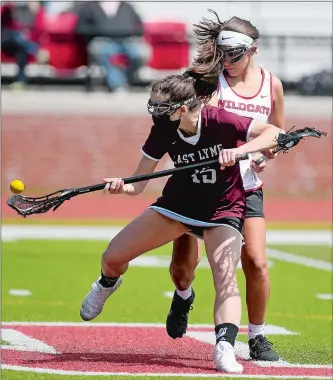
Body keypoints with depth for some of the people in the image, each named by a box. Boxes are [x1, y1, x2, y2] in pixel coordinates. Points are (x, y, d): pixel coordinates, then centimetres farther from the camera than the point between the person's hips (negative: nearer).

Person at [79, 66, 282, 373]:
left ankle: (225, 350, -27)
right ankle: (107, 284, 40)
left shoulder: (219, 122, -26)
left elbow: (275, 133, -26)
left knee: (225, 278, -26)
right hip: (178, 204, 4)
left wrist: (241, 151, -42)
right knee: (113, 258, 4)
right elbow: (138, 184, -12)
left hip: (223, 211, -4)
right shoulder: (163, 133, -15)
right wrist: (121, 186, -35)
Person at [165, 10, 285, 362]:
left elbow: (278, 133, 15)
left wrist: (266, 154, -6)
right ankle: (183, 297, 38)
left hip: (246, 187, 2)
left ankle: (257, 338, 9)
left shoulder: (271, 84, 3)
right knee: (183, 264, 1)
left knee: (256, 262, -10)